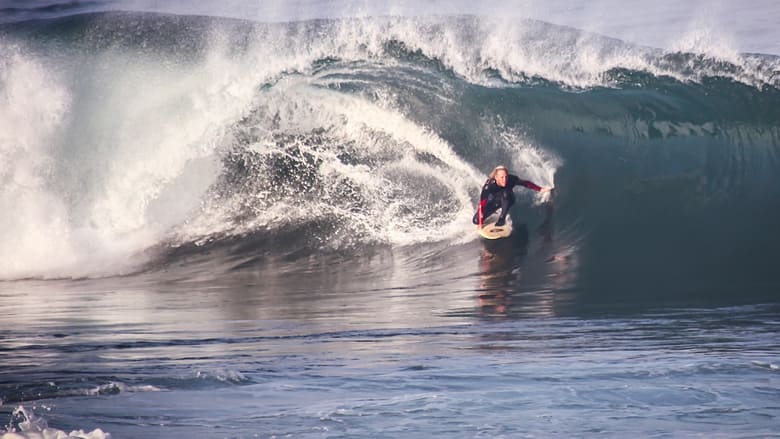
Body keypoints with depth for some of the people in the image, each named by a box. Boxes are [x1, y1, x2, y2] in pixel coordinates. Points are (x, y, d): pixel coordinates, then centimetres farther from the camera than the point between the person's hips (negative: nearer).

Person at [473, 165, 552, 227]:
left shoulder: (511, 179, -33)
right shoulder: (489, 184, -37)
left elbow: (525, 183, -17)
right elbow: (482, 202, -38)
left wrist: (541, 189, -20)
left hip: (507, 199, 0)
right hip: (494, 201, 0)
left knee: (505, 193, -36)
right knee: (476, 220, -12)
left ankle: (502, 217, -14)